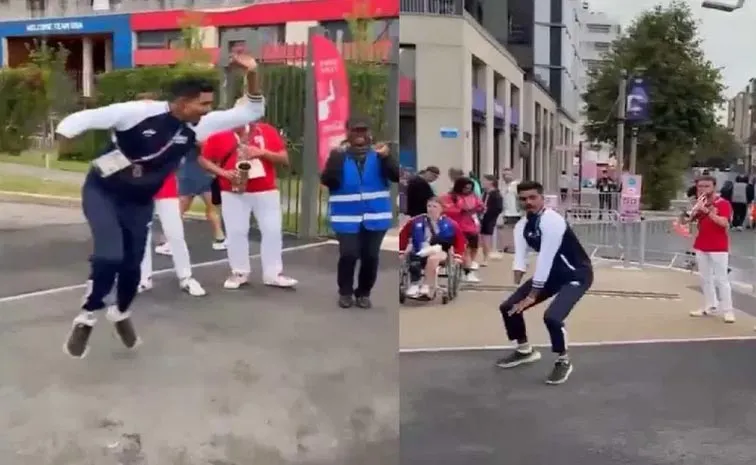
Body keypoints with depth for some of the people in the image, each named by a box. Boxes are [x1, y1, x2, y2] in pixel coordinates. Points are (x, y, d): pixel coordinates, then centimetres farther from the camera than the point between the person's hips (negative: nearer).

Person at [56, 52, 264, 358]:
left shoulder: (198, 126, -11)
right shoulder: (138, 112, -26)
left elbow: (251, 113, -12)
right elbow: (84, 118, -20)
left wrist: (251, 75, -25)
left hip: (139, 202, 5)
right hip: (102, 191, -5)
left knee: (131, 265, 9)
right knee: (110, 256, -23)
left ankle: (121, 313, 42)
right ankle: (88, 316, 4)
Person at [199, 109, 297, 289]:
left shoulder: (267, 131, 2)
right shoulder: (221, 134, -1)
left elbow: (284, 158, 0)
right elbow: (203, 160, 2)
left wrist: (263, 152, -15)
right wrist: (222, 172, -12)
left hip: (266, 191, 1)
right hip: (233, 193, -1)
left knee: (273, 231, 1)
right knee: (235, 232, 3)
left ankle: (274, 274, 10)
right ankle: (239, 272, 16)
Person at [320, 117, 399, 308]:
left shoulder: (378, 154, 3)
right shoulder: (339, 156, 2)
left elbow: (396, 176, -9)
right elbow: (327, 181, -10)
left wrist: (386, 158, -26)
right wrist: (335, 159, -23)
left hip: (375, 217, 1)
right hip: (347, 217, -1)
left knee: (370, 256, 2)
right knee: (348, 255, -12)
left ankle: (363, 293, 22)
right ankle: (345, 292, 10)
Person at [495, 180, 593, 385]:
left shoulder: (552, 221, -27)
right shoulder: (522, 226, -3)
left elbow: (544, 260, -29)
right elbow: (520, 257, -10)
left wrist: (531, 296, -27)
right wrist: (517, 286, -27)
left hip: (577, 274, -8)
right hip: (552, 272, 8)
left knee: (552, 316, -29)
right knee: (508, 307, 2)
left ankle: (563, 362, -2)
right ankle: (524, 350, 25)